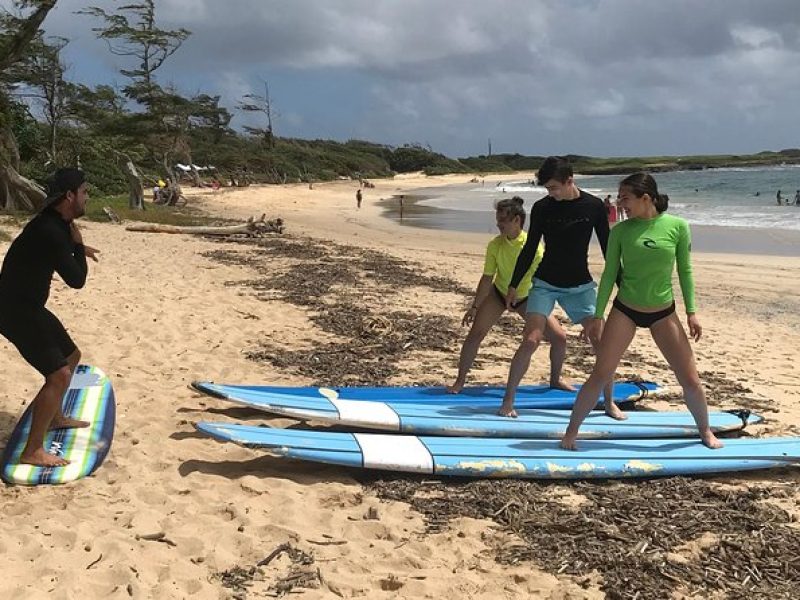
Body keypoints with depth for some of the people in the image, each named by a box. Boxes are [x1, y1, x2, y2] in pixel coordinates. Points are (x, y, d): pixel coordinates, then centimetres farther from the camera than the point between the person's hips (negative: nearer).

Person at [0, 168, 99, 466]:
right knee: (59, 374, -14)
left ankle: (55, 418, 41)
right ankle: (33, 451, -7)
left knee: (71, 356, 23)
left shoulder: (55, 224, 6)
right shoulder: (49, 231, -26)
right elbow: (77, 280, -21)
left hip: (28, 306, 10)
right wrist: (77, 245, -8)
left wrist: (77, 250, 14)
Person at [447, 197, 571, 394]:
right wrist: (474, 307, -11)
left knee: (559, 338, -4)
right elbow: (487, 278, -12)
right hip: (498, 293, 1)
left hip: (527, 297, 0)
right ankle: (460, 381, 2)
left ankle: (556, 379, 21)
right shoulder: (495, 245, -20)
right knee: (475, 334, -14)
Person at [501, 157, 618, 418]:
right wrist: (514, 285, 2)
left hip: (580, 286, 1)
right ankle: (508, 400, -1)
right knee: (531, 341, -13)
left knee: (602, 343, -3)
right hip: (545, 284, -1)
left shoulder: (594, 206, -5)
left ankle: (609, 402, 16)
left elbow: (608, 247, 3)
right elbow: (530, 249, 2)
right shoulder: (542, 208, -6)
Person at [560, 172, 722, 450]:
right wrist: (598, 315, -1)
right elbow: (609, 273, -1)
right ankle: (572, 431, 9)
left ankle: (705, 430, 28)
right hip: (625, 310, 0)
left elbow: (685, 270, -1)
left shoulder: (677, 226, -8)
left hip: (663, 312, 0)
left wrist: (691, 312, -3)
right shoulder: (620, 231, -6)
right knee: (600, 375, -4)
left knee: (690, 379, 4)